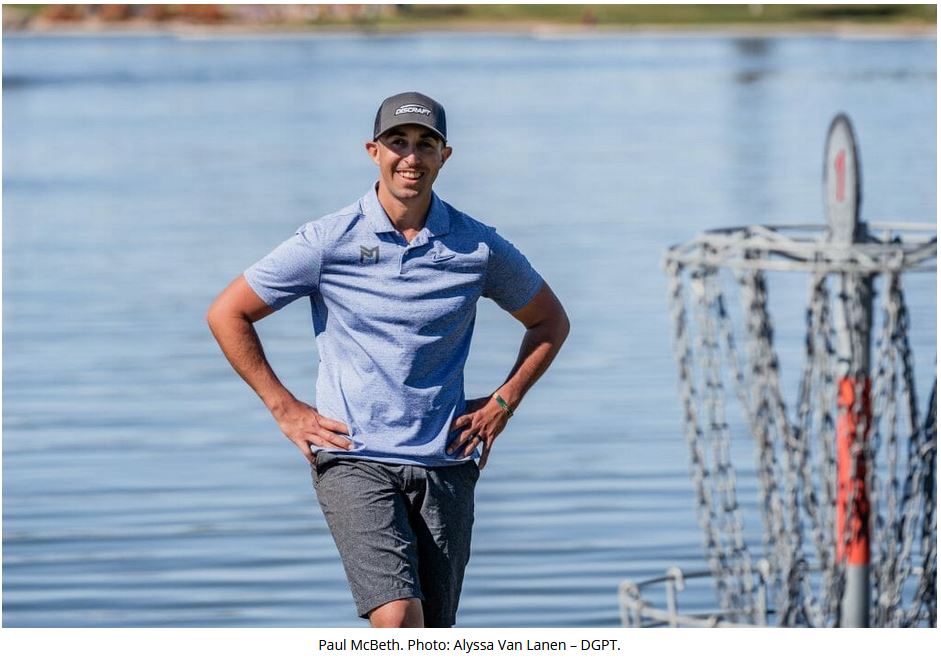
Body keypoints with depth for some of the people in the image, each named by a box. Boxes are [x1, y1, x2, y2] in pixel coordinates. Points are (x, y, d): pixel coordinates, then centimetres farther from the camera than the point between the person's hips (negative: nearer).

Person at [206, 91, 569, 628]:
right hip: (354, 462, -3)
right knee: (397, 620, -22)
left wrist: (503, 403, 9)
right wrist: (286, 410, 2)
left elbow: (551, 322, 20)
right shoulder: (328, 241, -2)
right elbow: (227, 314, 6)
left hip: (445, 466, 3)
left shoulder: (478, 247, 3)